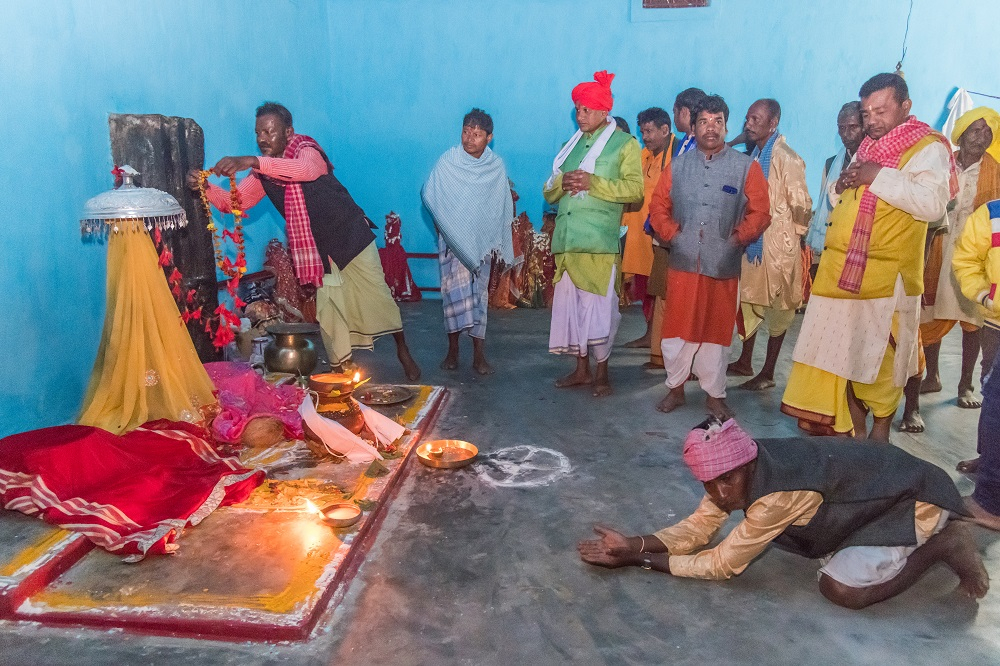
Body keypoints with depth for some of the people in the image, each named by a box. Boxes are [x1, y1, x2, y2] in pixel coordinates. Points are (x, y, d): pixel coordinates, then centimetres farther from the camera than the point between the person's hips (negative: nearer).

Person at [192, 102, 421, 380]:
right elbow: (234, 202, -5)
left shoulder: (307, 149, -19)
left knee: (376, 295, 1)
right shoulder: (263, 170, -1)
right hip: (319, 248, 5)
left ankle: (403, 350, 19)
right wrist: (206, 188, -26)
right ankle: (342, 365, 16)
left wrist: (251, 161, -54)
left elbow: (306, 170, -44)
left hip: (352, 236, -5)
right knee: (327, 306, 3)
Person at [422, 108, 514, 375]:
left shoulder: (496, 167, 2)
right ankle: (453, 350, 8)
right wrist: (444, 225, -8)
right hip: (452, 239, -1)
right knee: (454, 291, -3)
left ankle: (479, 355, 6)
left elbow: (503, 206, 6)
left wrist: (500, 242, 2)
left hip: (482, 240, 2)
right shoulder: (448, 161, -4)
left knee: (479, 293, 2)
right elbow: (429, 195, -7)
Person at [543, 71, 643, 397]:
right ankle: (581, 370, 20)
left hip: (599, 241, -6)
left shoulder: (625, 144, 6)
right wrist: (562, 183, -3)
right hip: (567, 239, 6)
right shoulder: (570, 146, 23)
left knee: (598, 306, -6)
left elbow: (635, 188, -8)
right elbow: (548, 192, 20)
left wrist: (593, 182, -16)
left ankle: (602, 373, 8)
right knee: (569, 302, 7)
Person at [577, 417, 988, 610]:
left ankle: (943, 543, -2)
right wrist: (634, 545, -20)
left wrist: (642, 561, -22)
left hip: (916, 499, -8)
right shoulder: (740, 466, -12)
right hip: (878, 483, 8)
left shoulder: (778, 493, -35)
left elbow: (722, 565, -24)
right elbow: (697, 529, -6)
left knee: (840, 588, -20)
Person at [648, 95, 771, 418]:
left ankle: (715, 394, 20)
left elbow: (760, 213, 2)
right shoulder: (678, 165, 11)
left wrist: (737, 238, -8)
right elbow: (658, 207, 12)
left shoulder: (746, 167, 5)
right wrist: (671, 234, -1)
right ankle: (676, 388, 20)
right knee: (677, 330, 3)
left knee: (717, 331, 6)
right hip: (682, 262, 1)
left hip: (724, 266, -1)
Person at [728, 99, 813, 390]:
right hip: (752, 242, 8)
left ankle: (768, 373, 14)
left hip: (778, 245, -8)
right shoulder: (754, 156, 11)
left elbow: (801, 204, -14)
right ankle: (745, 362, 30)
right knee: (748, 301, 15)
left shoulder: (786, 158, -15)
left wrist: (794, 235, -4)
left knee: (775, 307, 4)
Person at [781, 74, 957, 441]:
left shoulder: (928, 148, -6)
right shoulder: (868, 147, 17)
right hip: (842, 271, 7)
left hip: (886, 276, -7)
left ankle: (881, 431, 17)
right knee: (846, 352, 9)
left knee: (880, 357, 1)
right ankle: (855, 428, 21)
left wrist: (879, 176, -21)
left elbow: (932, 203, -22)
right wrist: (845, 185, 6)